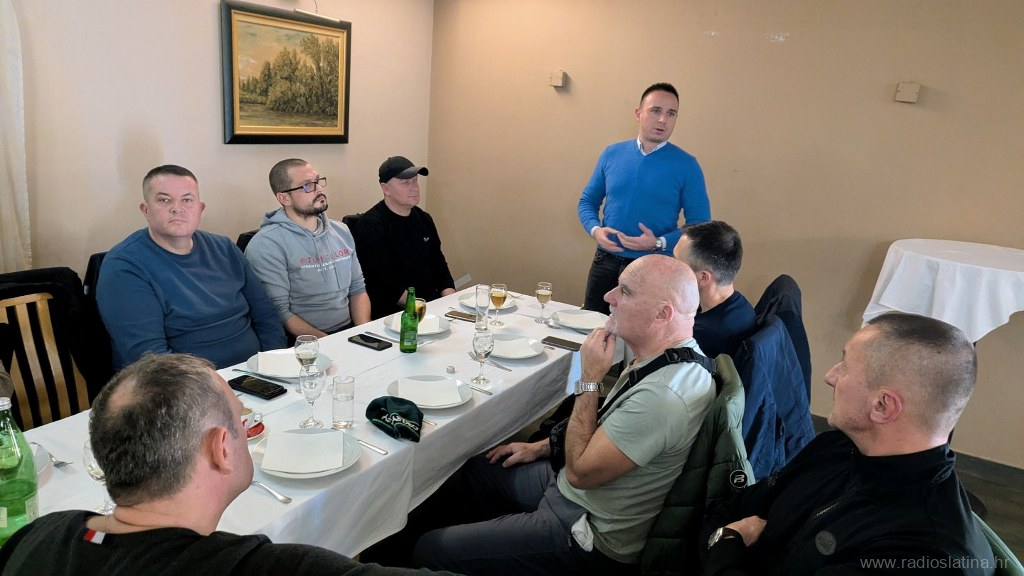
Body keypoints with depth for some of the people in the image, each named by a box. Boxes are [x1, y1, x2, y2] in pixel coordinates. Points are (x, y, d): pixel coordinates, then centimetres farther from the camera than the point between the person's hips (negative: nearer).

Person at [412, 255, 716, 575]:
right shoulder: (676, 355, -3)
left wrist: (589, 379, -22)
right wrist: (542, 447, 12)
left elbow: (579, 472, -25)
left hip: (591, 536, -9)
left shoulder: (662, 395, -35)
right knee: (470, 468, 22)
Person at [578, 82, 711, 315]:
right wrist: (595, 229, -10)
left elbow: (699, 225, -5)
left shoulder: (686, 165, -5)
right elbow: (587, 201, 11)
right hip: (605, 263, 3)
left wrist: (659, 243, -20)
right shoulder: (612, 154, 3)